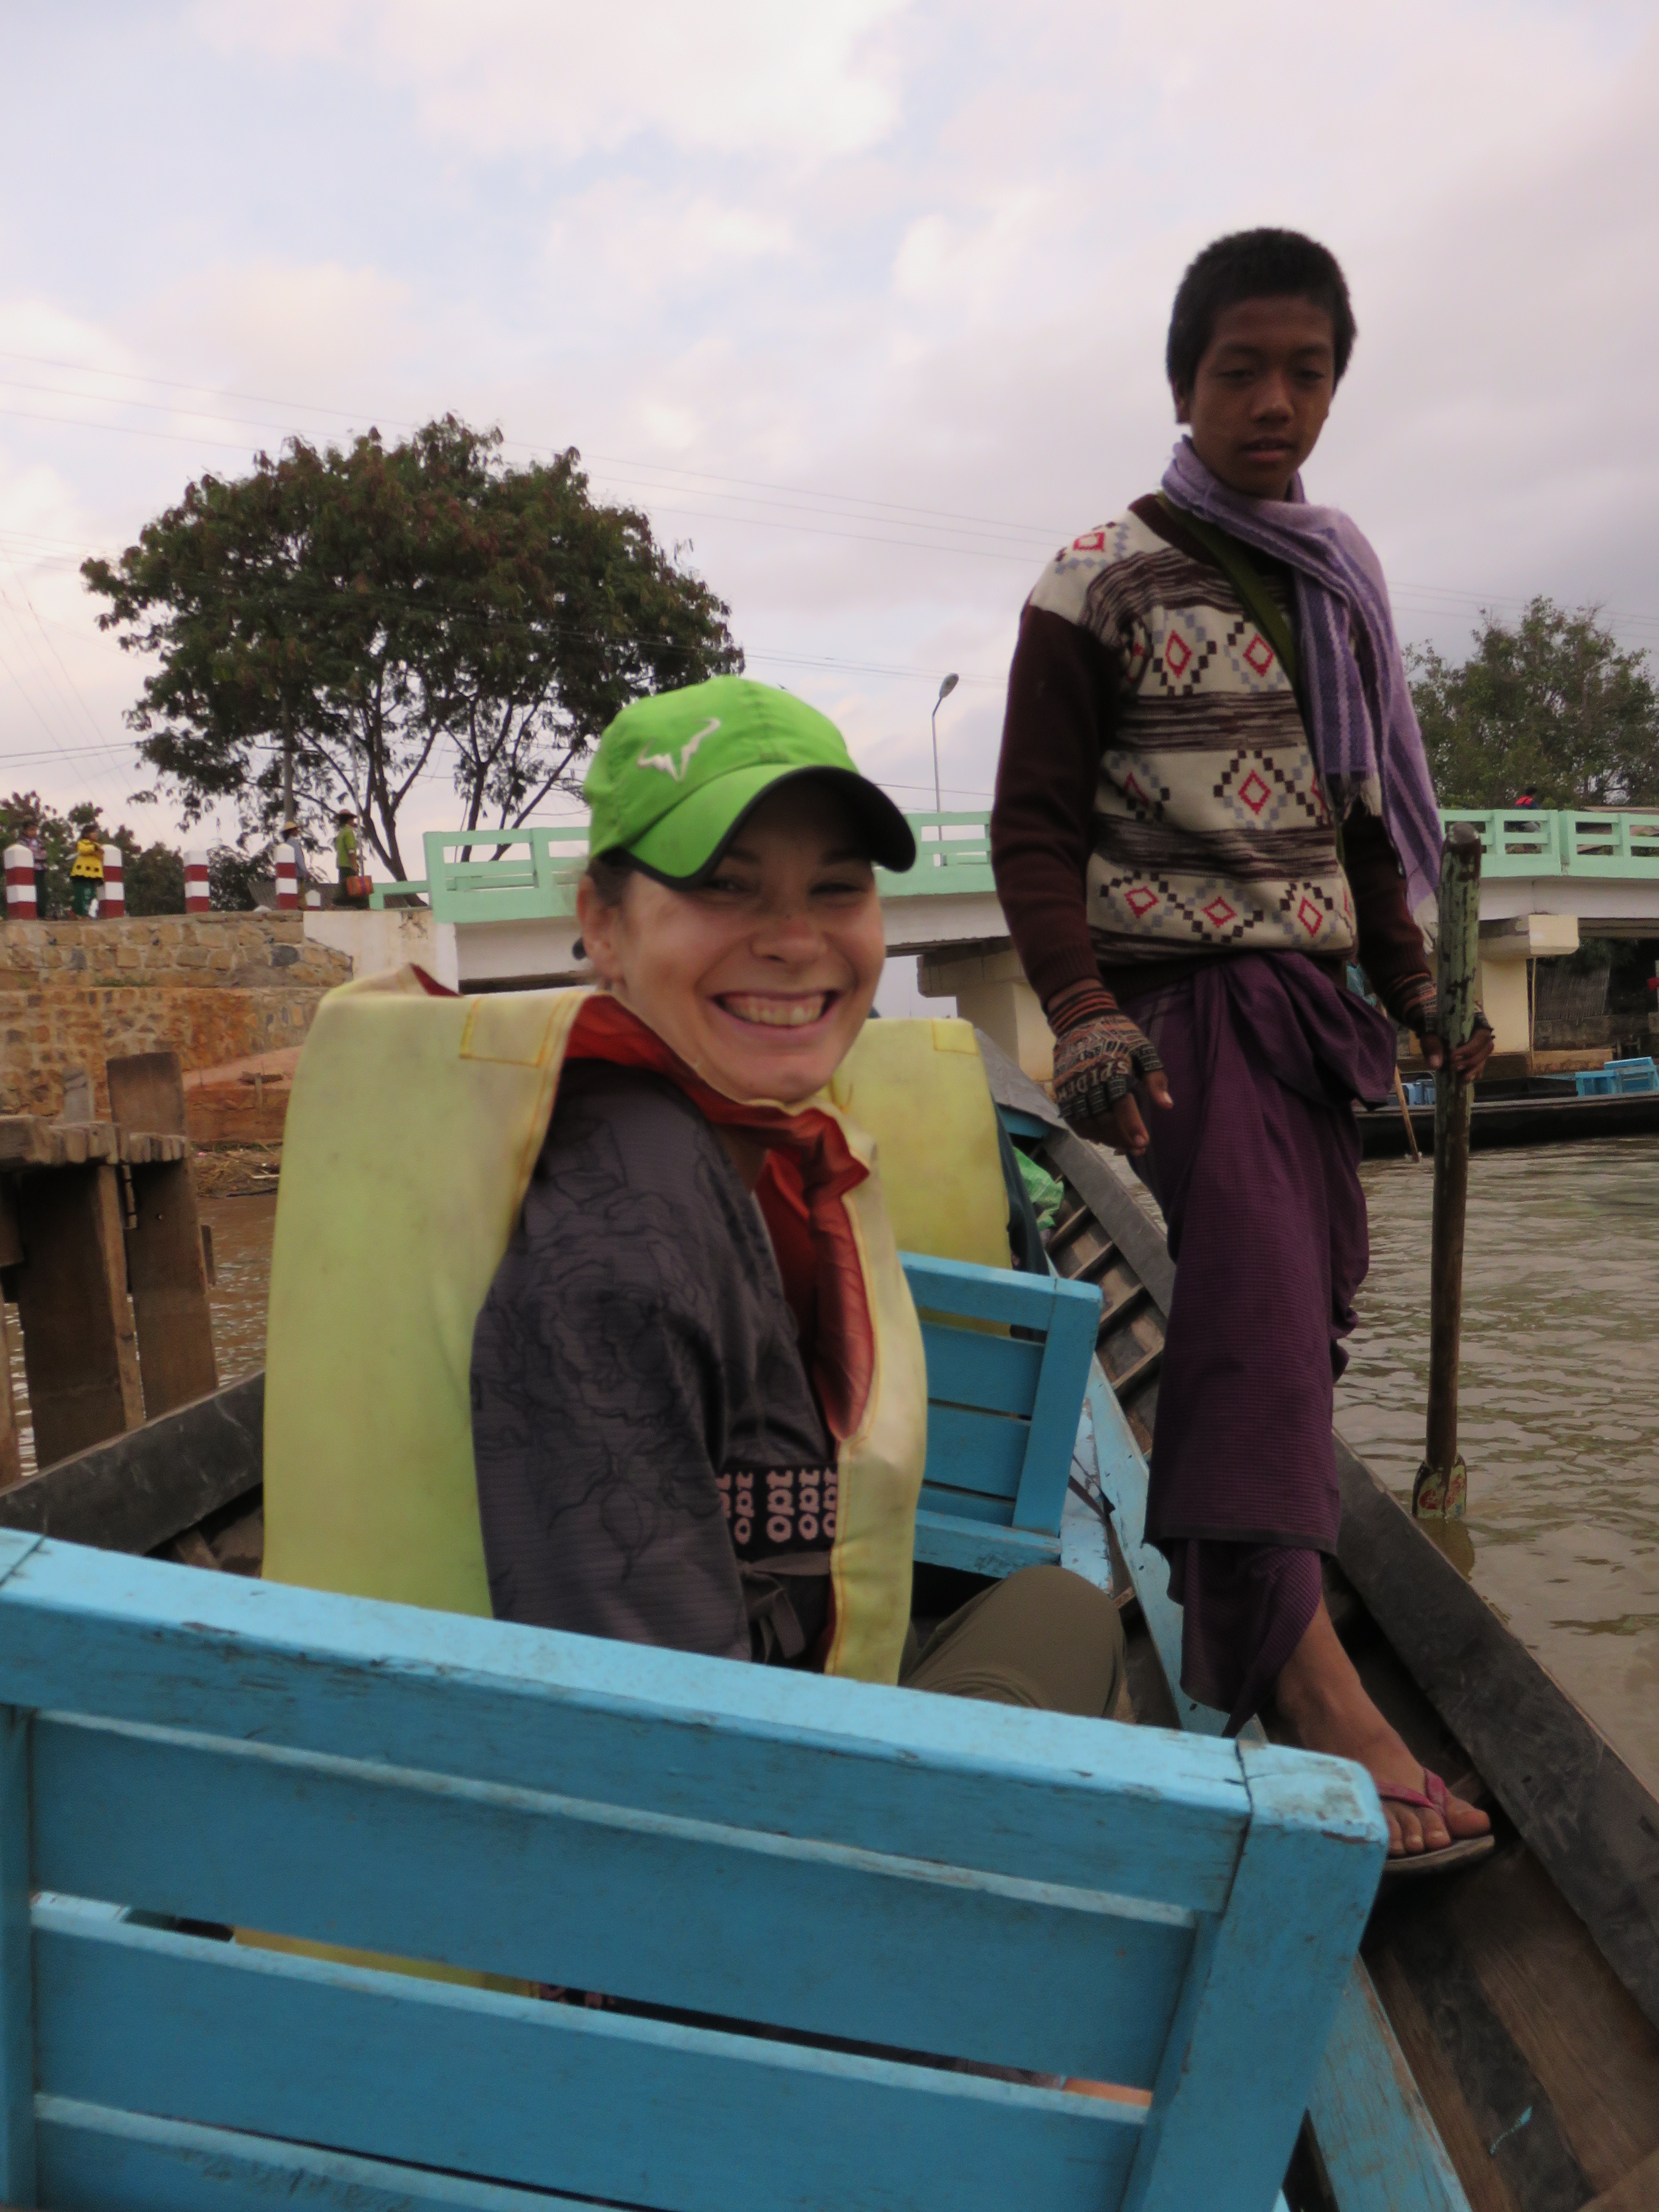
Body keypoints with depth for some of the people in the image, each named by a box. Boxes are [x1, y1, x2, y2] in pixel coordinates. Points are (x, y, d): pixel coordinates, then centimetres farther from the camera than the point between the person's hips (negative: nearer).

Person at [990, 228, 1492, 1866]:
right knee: (1257, 1295, -17)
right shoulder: (1100, 585, -2)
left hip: (1309, 996, 7)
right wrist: (1080, 1014, -19)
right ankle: (1304, 1675, -18)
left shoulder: (1340, 581, 17)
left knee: (1308, 1288, 6)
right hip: (1181, 997, -6)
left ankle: (1228, 1614, 22)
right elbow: (1037, 824, -6)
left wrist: (1416, 991, 18)